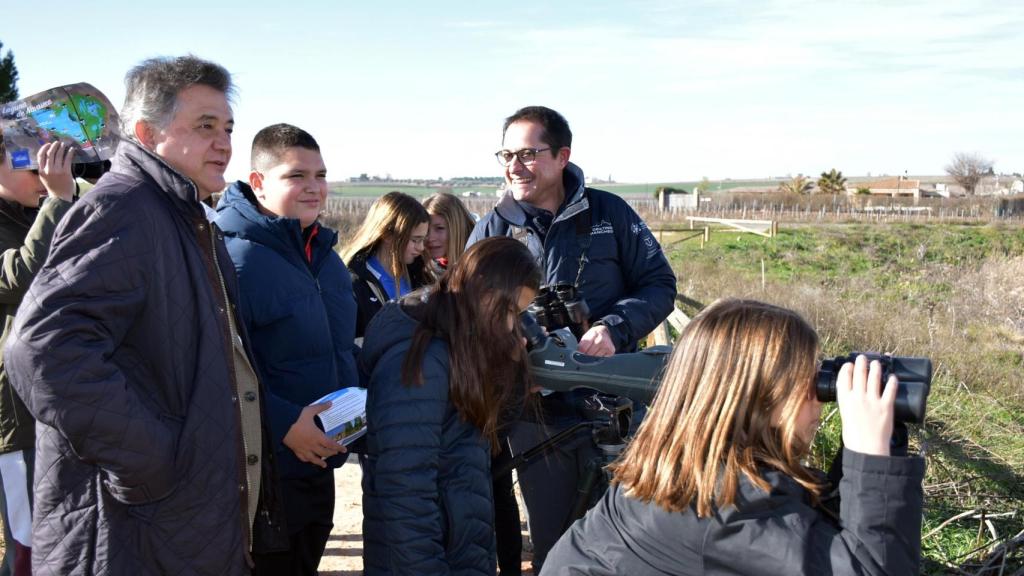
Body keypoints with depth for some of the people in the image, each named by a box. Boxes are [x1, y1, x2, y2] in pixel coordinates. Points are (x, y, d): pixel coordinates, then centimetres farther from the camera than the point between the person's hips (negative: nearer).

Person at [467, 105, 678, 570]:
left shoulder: (609, 213, -1)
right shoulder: (493, 229, 2)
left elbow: (660, 284, -1)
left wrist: (615, 328, -18)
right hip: (535, 414, 1)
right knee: (551, 539, 16)